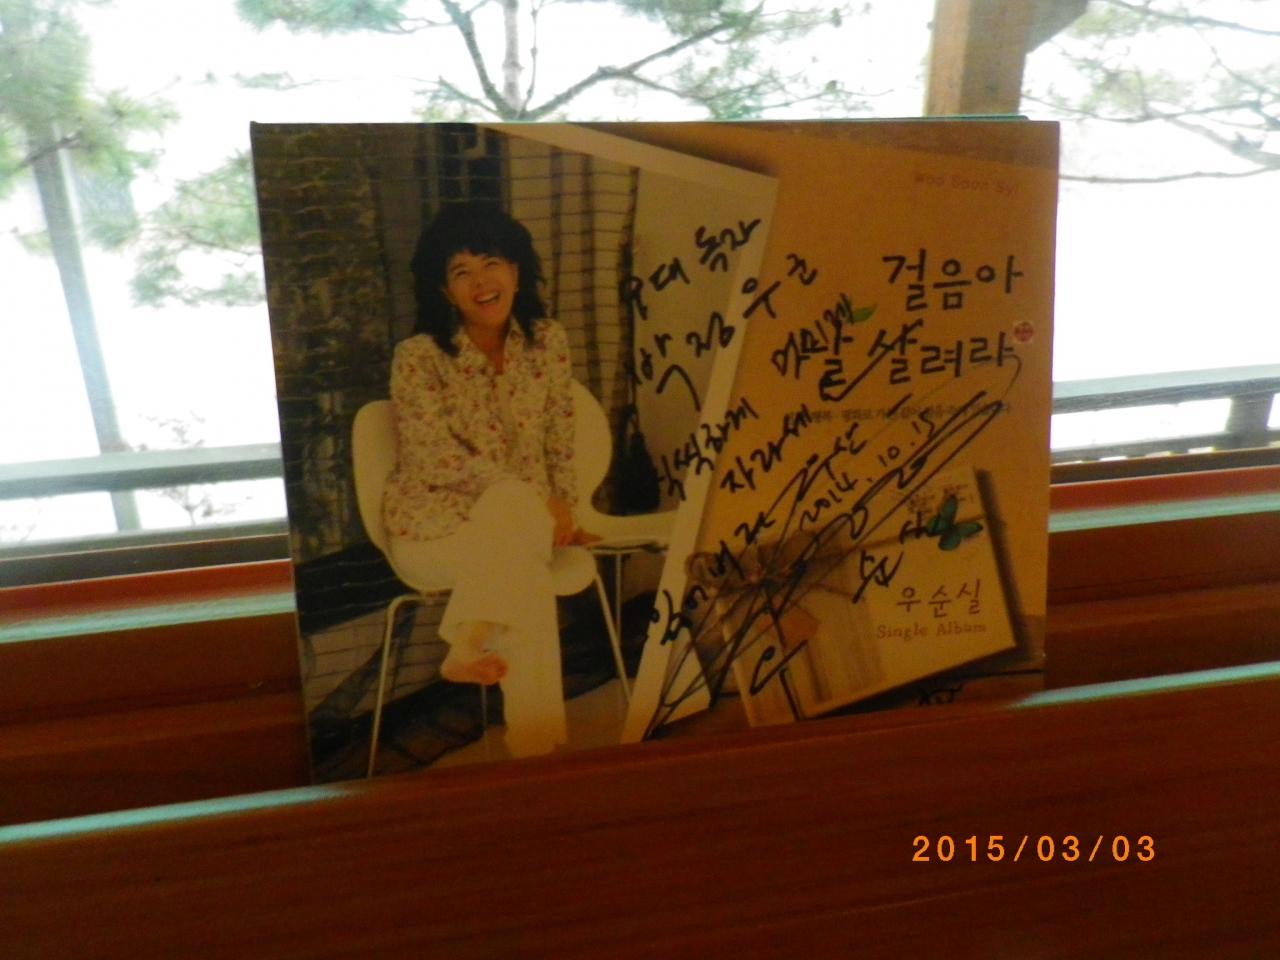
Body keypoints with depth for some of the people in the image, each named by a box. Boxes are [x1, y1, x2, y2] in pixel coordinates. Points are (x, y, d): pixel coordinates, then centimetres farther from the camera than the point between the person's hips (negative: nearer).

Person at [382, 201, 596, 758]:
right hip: (433, 521, -3)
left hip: (522, 518, 3)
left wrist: (562, 510, -5)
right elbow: (438, 459, -17)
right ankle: (538, 741, -22)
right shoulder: (418, 356, -11)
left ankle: (467, 648, -15)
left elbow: (559, 442, 8)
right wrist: (537, 504, -23)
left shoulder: (547, 341, 1)